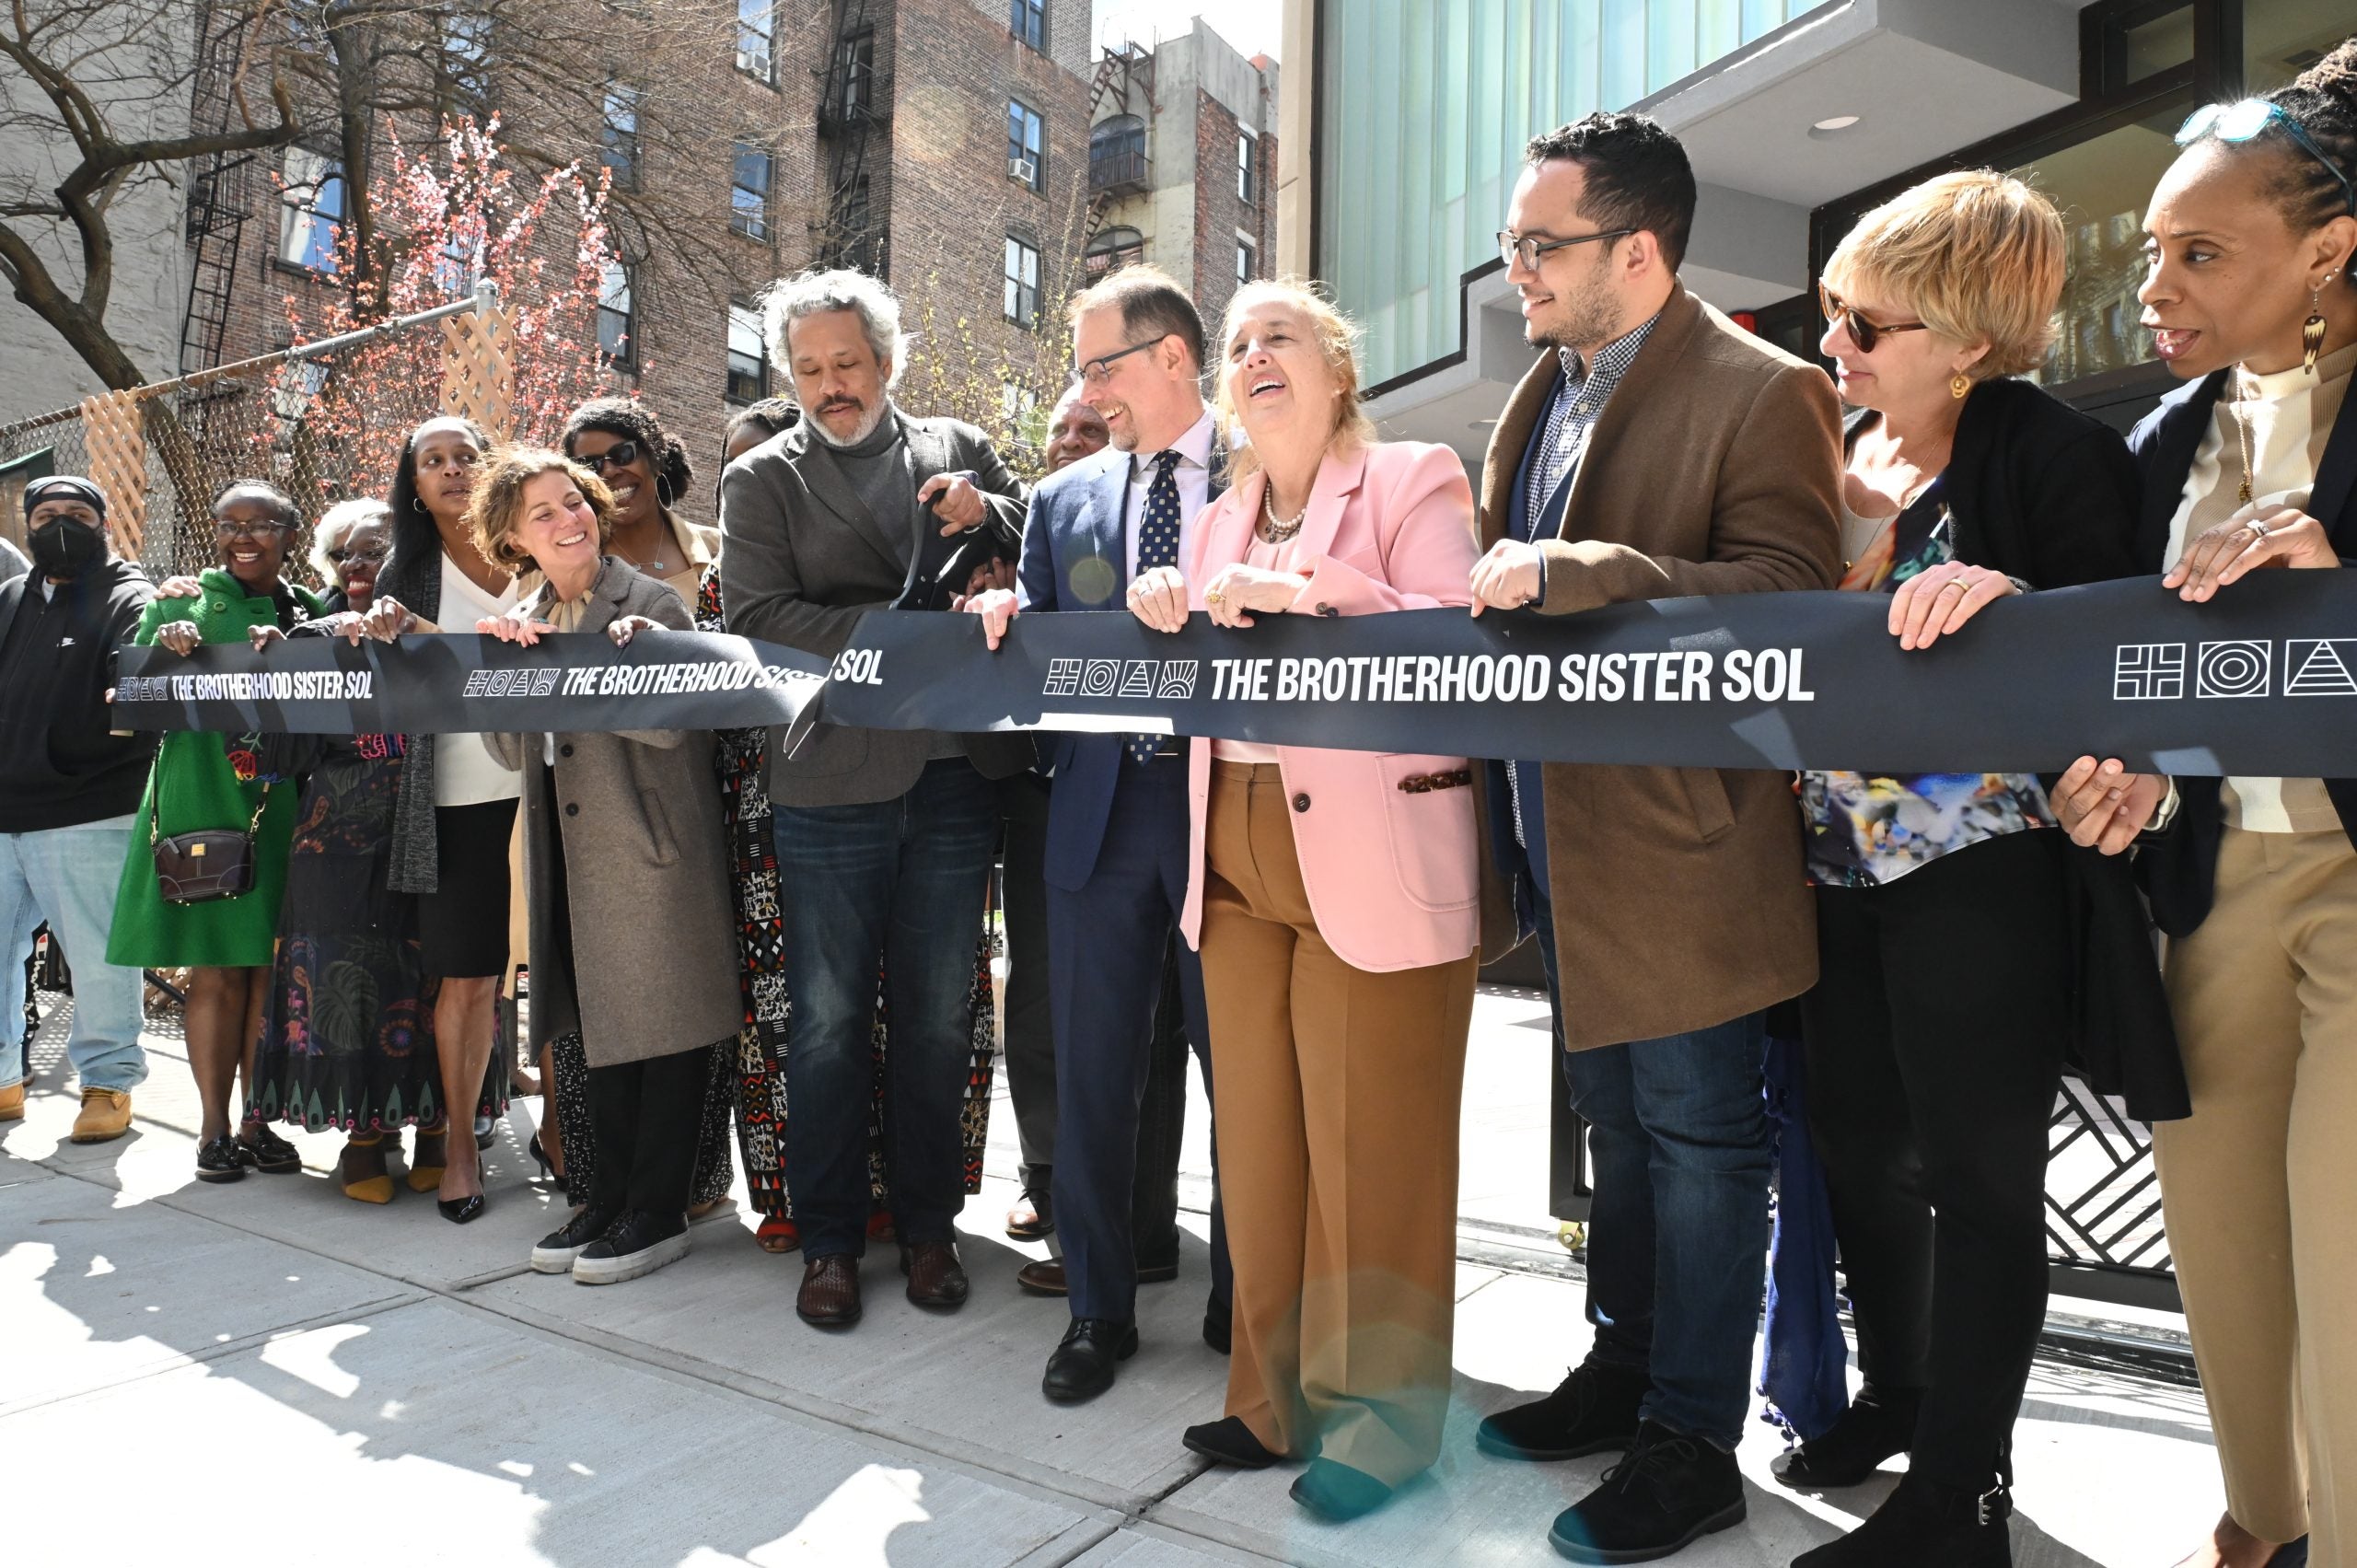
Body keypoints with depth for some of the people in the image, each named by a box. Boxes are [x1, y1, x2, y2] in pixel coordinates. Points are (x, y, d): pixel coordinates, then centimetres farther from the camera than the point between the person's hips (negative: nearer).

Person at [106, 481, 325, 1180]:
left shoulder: (310, 609, 9)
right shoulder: (181, 602, 4)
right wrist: (166, 656, -18)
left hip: (285, 812, 2)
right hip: (203, 807, -2)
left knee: (270, 969, 6)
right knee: (215, 973, 2)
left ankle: (257, 1122, 17)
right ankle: (214, 1128, 13)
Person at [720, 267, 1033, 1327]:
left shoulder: (958, 450, 13)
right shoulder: (762, 479, 6)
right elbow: (756, 619, -7)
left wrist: (993, 514, -8)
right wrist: (893, 629, -17)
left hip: (953, 776, 2)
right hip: (832, 786, -1)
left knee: (939, 1018, 10)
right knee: (829, 1022, 7)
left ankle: (928, 1226, 26)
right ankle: (829, 1241, 22)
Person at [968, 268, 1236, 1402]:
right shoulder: (1063, 500, 13)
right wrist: (1006, 623, -7)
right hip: (1100, 807, 4)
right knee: (1092, 1066, 8)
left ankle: (1246, 1300, 27)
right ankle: (1098, 1309, 25)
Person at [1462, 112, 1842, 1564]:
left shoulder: (1763, 393, -11)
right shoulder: (1545, 395, 14)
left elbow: (1789, 587, -23)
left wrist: (1569, 575, -28)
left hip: (1679, 840, -8)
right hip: (1562, 831, 8)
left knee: (1697, 1139, 5)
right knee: (1619, 1124, 20)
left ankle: (1695, 1443, 22)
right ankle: (1624, 1372, 37)